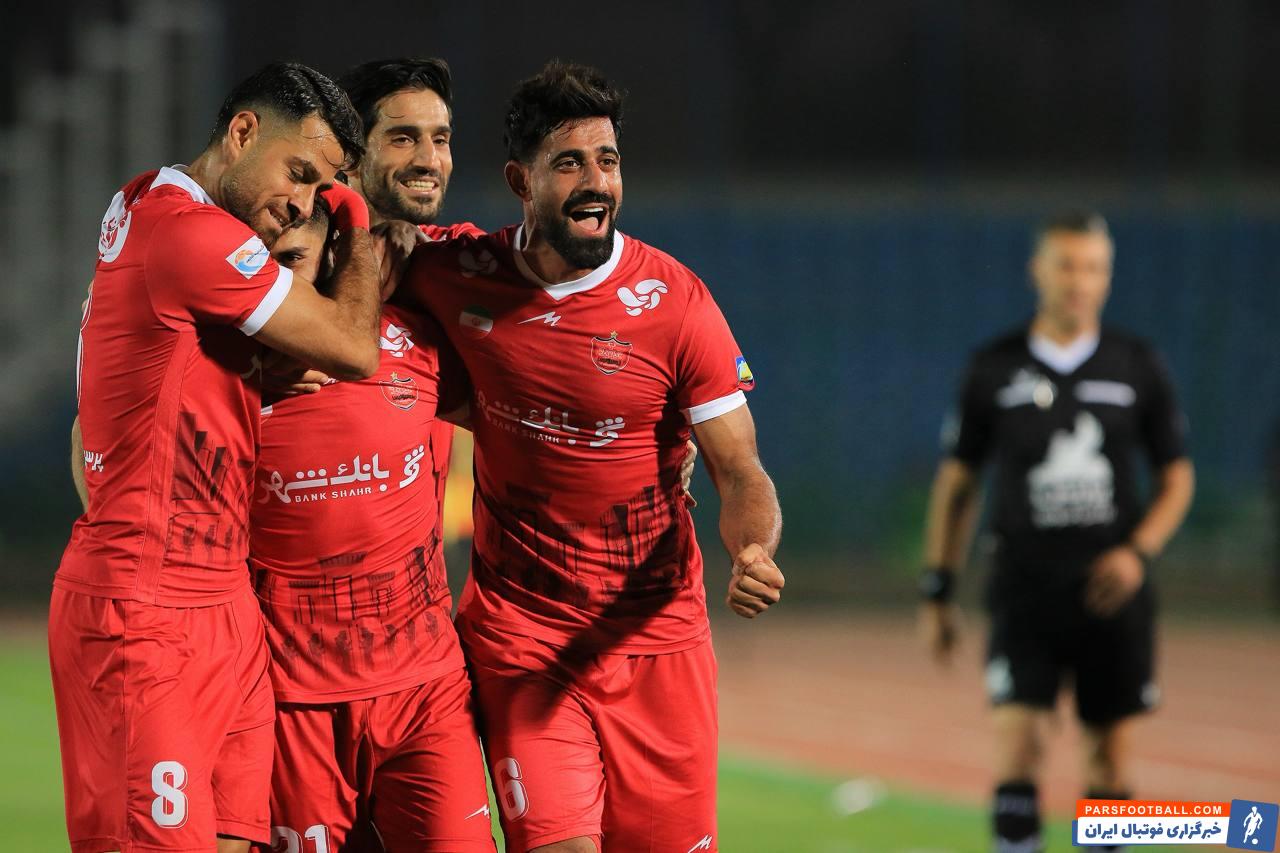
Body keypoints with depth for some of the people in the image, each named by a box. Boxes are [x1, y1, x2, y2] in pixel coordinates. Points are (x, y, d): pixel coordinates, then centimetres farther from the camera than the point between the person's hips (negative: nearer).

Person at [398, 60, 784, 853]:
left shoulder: (675, 304, -9)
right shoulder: (457, 275, -5)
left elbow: (741, 473, -7)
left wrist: (755, 552, -28)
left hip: (655, 632, 0)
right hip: (519, 631, 0)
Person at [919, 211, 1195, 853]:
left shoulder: (1138, 367, 3)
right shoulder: (994, 369, 2)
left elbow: (1176, 480, 9)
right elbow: (957, 482, 9)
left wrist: (1140, 551, -8)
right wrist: (938, 589, 6)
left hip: (1110, 588, 1)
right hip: (1026, 585, -1)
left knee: (1110, 753, 4)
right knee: (1019, 740, -14)